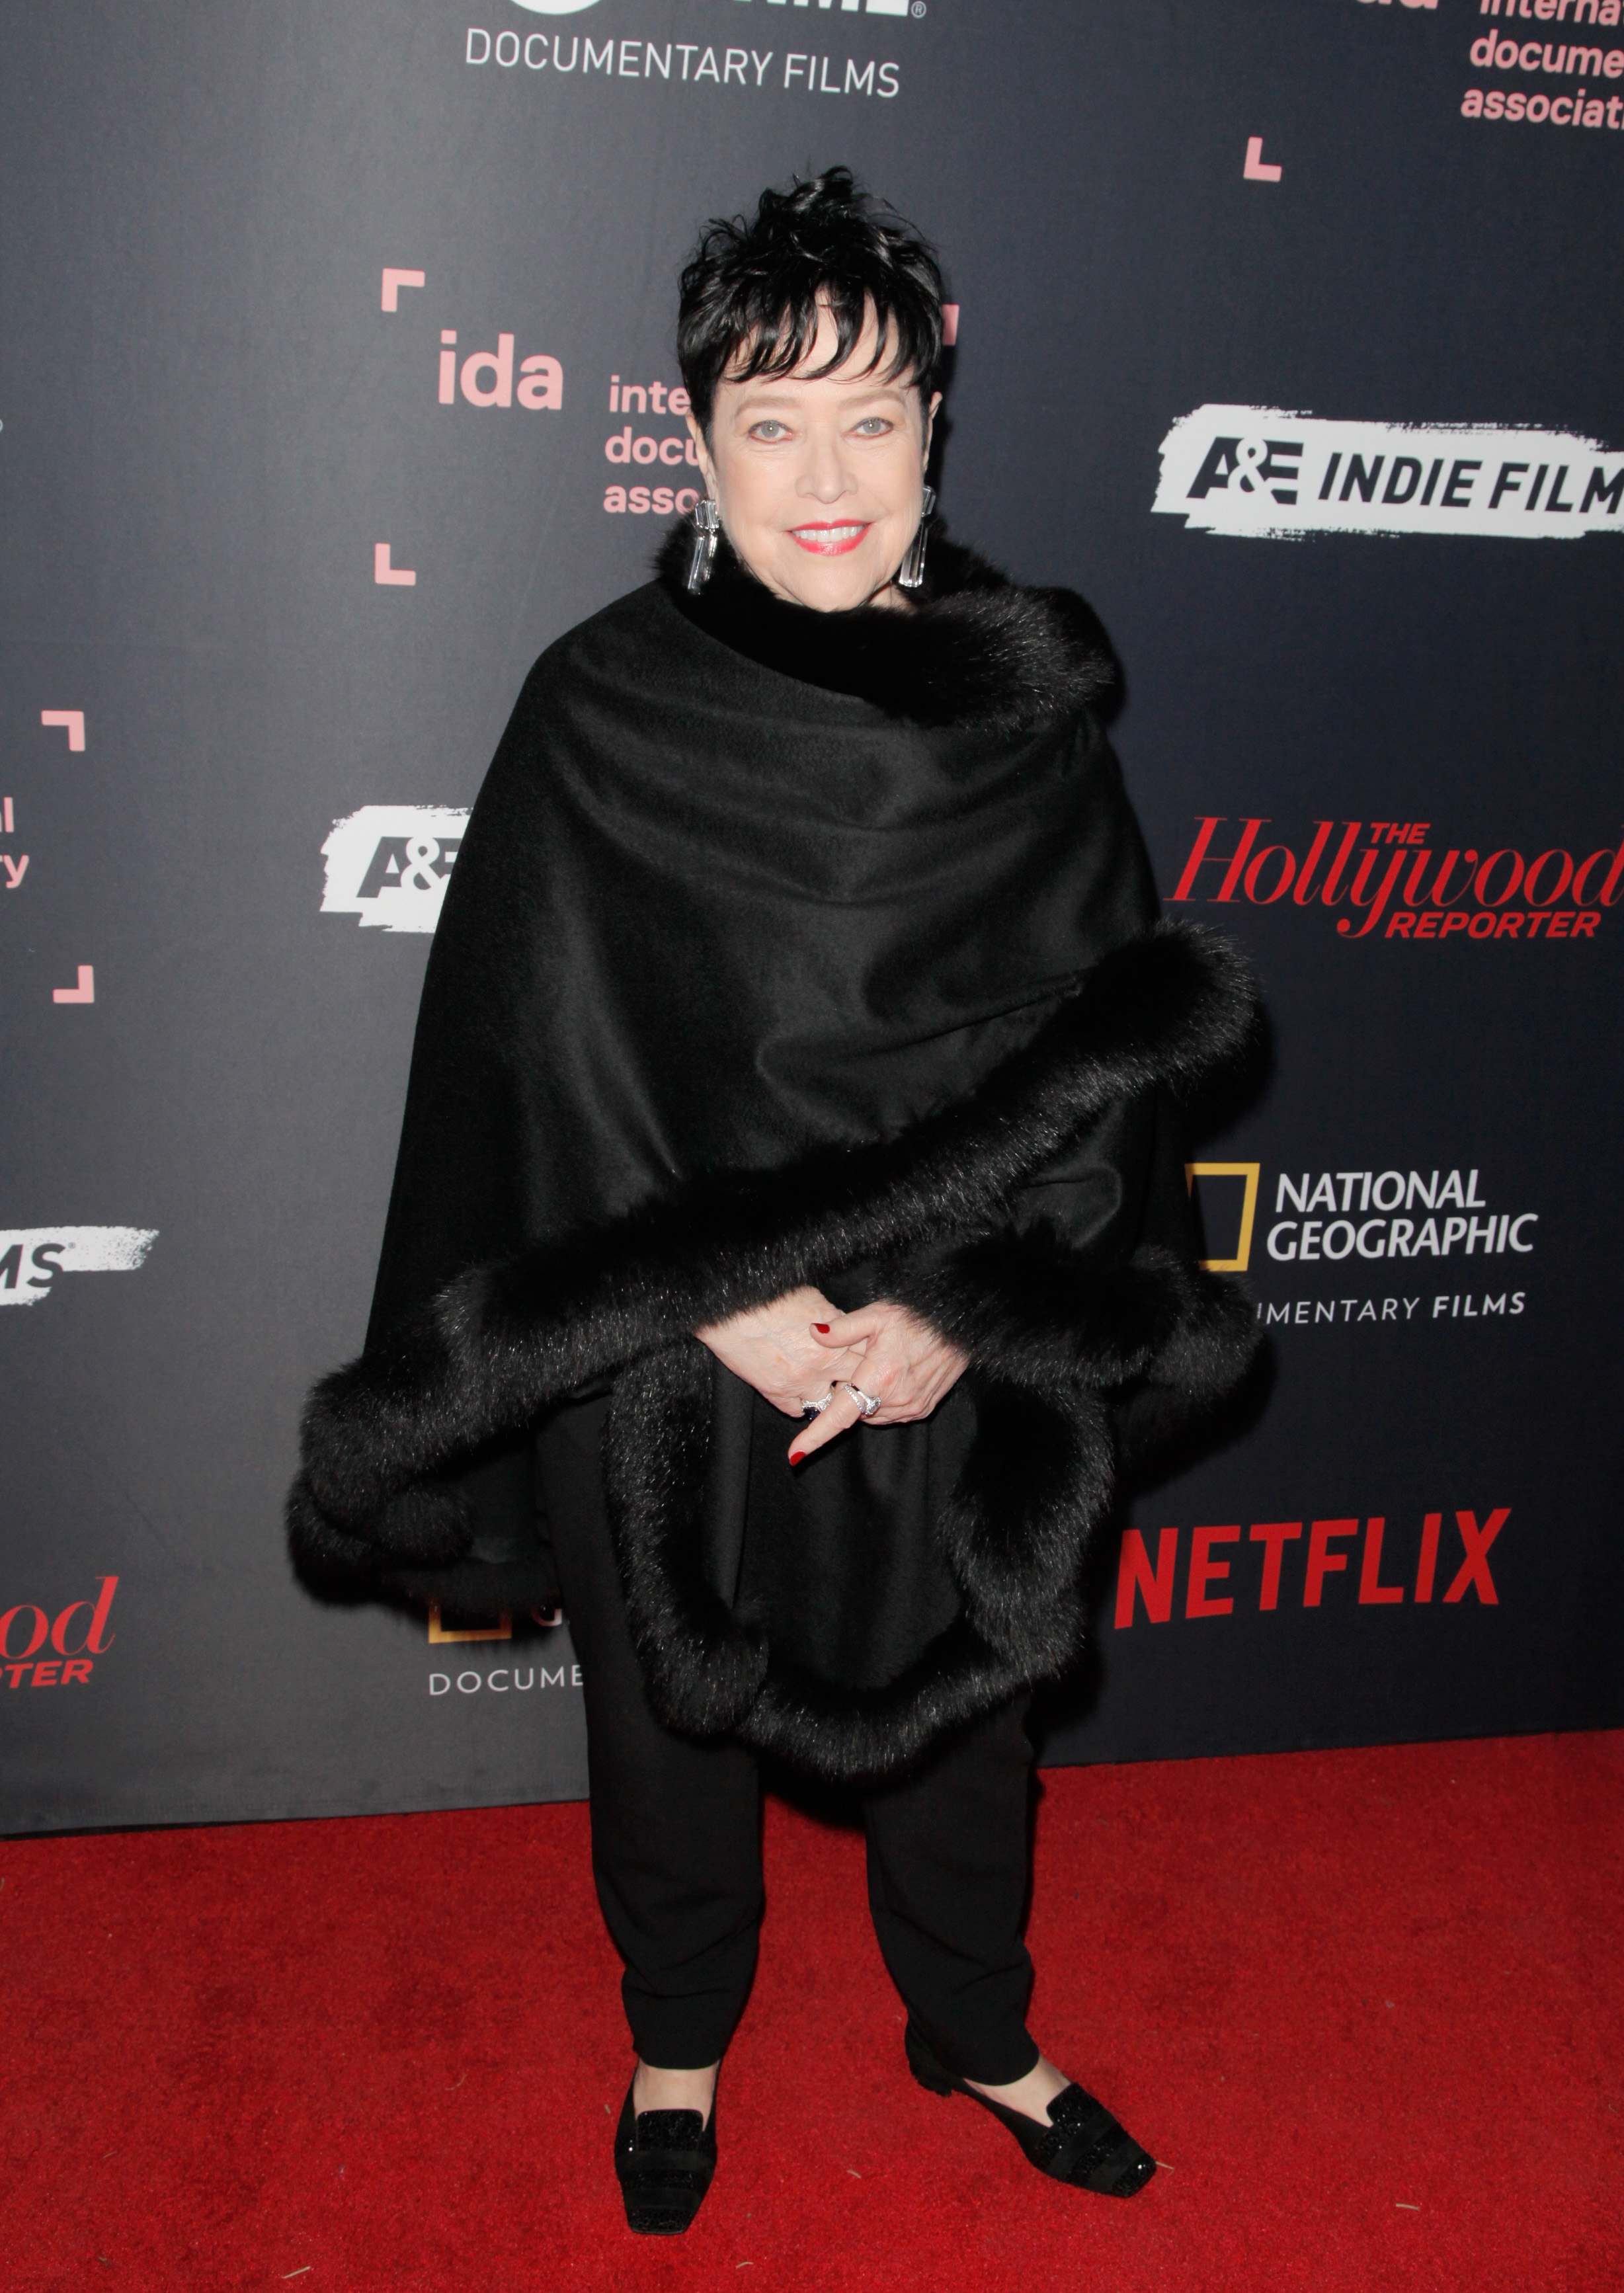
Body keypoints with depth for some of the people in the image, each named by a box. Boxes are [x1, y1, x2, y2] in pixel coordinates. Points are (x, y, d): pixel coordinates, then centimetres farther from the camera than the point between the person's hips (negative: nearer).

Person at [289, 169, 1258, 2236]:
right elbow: (550, 1056, -11)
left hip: (956, 1352, 2)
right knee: (669, 1718, 19)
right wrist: (720, 1298, -19)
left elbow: (1106, 1040, -6)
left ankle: (974, 2028, 50)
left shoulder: (1029, 711, -5)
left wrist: (962, 1310, -16)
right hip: (664, 1361, -1)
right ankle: (677, 2040, 49)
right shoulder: (600, 711, -10)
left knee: (961, 1707, 21)